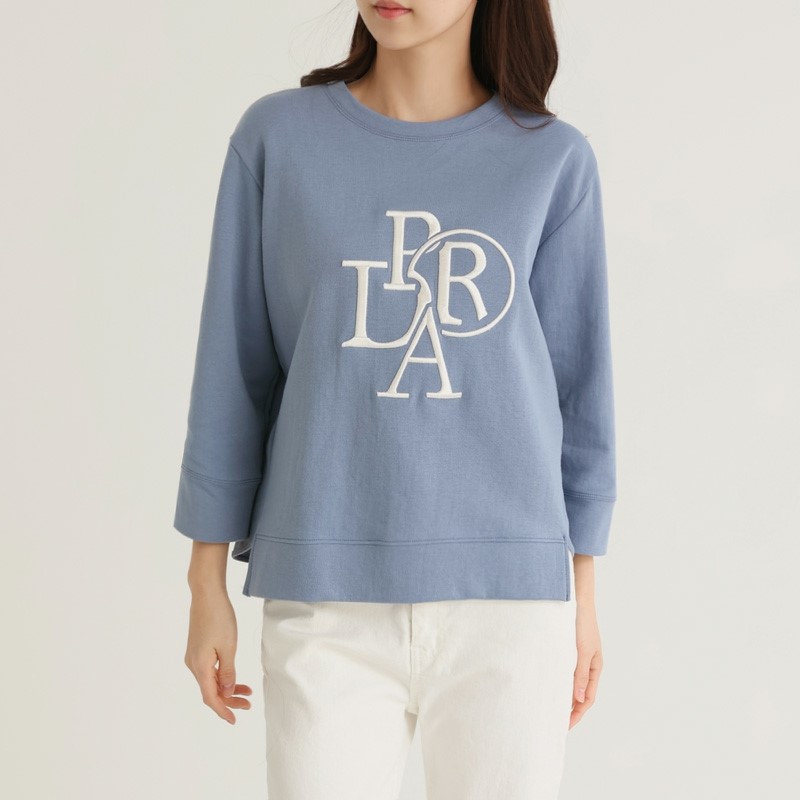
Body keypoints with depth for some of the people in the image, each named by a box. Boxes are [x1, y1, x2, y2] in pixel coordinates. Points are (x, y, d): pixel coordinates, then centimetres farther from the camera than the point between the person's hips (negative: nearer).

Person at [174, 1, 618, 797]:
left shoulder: (552, 158, 4)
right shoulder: (276, 135, 4)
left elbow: (577, 378, 8)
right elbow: (235, 368, 6)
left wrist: (583, 594, 9)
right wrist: (207, 583, 6)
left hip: (506, 591, 0)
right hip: (327, 596, 0)